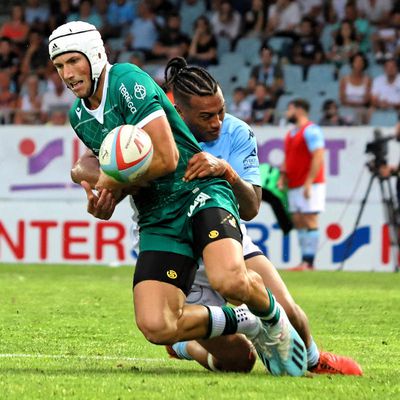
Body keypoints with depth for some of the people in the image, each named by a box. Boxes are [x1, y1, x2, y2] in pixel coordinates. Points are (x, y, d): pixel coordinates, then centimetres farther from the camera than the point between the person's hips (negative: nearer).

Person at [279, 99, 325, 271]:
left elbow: (318, 157, -17)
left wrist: (309, 182, -22)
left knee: (309, 221, -10)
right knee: (298, 222, 6)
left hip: (309, 184, -9)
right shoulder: (290, 134, 19)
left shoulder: (311, 130, -10)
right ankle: (305, 261, 6)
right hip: (294, 186, 9)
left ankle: (308, 262, -13)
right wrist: (283, 177, 11)